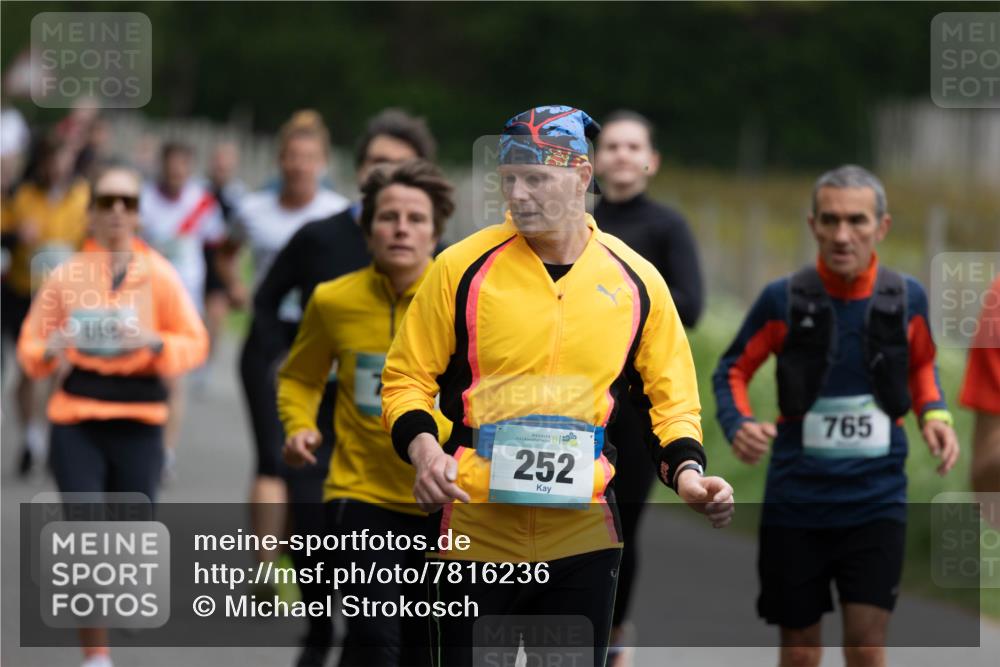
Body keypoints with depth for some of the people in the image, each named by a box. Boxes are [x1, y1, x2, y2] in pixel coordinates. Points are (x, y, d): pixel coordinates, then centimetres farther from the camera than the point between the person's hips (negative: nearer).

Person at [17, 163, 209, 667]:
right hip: (76, 422, 0)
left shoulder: (158, 275, 2)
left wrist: (155, 343, -17)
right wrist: (49, 352, -12)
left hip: (138, 423, 0)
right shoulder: (67, 275, 4)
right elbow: (30, 347, 10)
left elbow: (195, 343, 3)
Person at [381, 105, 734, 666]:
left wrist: (686, 471, -7)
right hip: (476, 533, -1)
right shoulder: (462, 267, -2)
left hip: (582, 536, 1)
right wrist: (422, 448, -15)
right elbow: (407, 379, 4)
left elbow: (671, 396, 11)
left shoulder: (636, 281, 3)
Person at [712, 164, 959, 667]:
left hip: (876, 501, 0)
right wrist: (739, 426, -14)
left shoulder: (906, 297, -1)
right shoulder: (783, 299, -7)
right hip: (796, 501, 0)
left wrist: (934, 414, 0)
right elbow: (732, 371, 5)